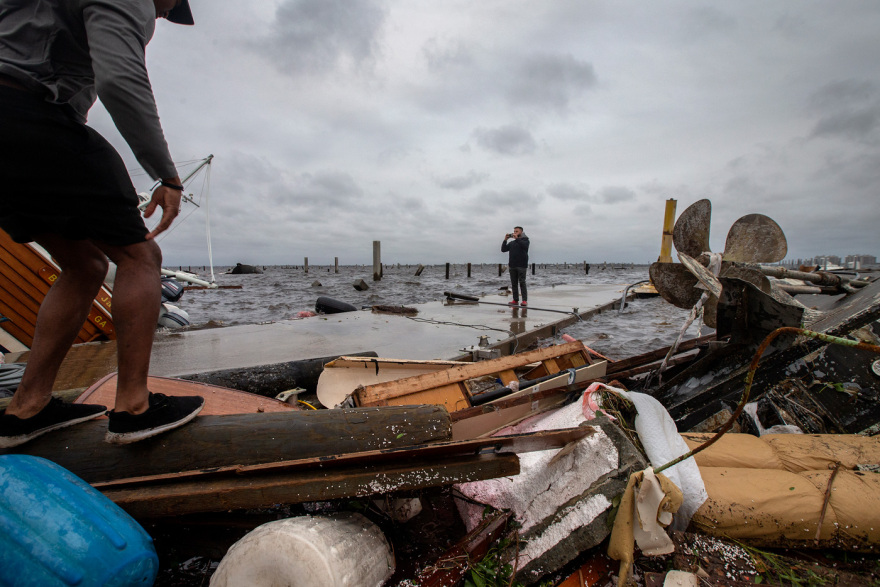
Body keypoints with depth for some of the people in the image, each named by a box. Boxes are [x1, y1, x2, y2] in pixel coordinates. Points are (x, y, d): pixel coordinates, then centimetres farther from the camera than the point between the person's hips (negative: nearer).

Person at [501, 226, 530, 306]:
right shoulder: (511, 243, 19)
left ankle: (525, 300, -9)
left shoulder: (525, 240, 6)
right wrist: (505, 240, 3)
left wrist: (517, 238, -14)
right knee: (514, 284, 3)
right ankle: (515, 300, 6)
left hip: (522, 266, -5)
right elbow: (503, 249, 11)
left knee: (522, 283, -9)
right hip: (512, 266, 5)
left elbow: (524, 245, -16)